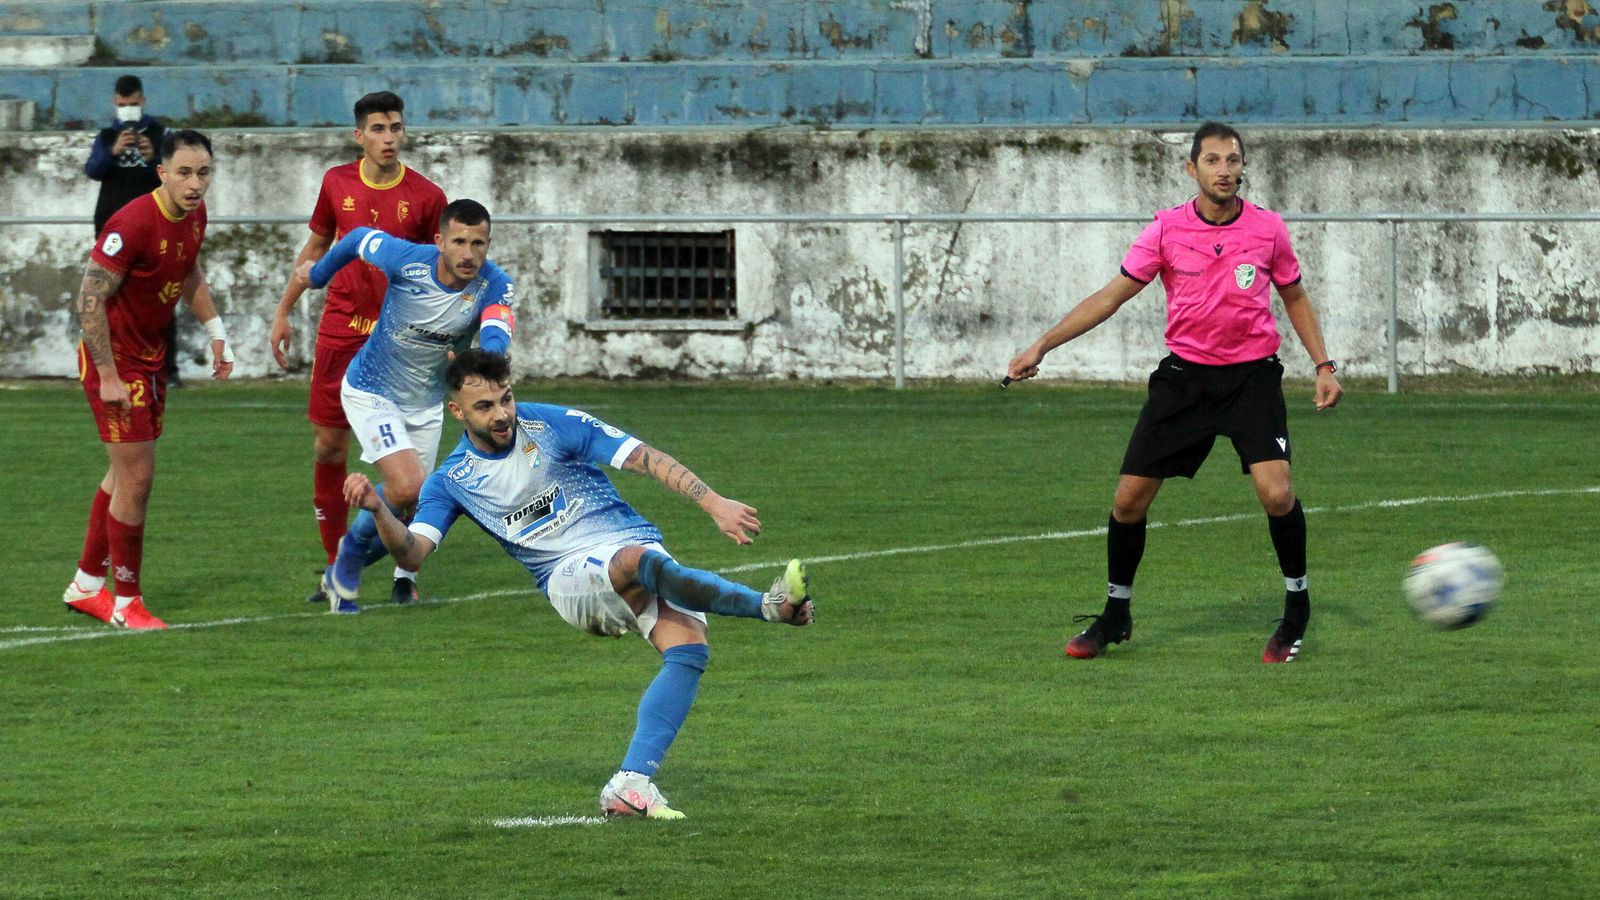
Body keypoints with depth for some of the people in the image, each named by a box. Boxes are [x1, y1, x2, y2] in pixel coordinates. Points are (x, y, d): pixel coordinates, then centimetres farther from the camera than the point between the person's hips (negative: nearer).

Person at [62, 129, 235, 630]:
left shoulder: (194, 214, 0)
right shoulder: (133, 224, -26)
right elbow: (90, 298, -24)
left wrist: (217, 334, 18)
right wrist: (108, 377, -24)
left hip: (150, 358, 9)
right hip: (114, 359, -9)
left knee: (127, 473, 16)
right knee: (136, 477, -8)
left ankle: (87, 586, 30)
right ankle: (125, 602, 3)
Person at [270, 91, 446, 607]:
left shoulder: (425, 196, -5)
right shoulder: (337, 183, 3)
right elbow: (316, 247, 15)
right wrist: (284, 311, 15)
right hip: (341, 328, 3)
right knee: (328, 448, 3)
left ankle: (405, 570, 5)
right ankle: (337, 568, 14)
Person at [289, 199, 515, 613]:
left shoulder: (494, 286, -21)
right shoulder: (407, 260, -26)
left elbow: (496, 339, -40)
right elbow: (360, 239, -4)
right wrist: (316, 274, 14)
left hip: (426, 404, 4)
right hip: (372, 393, -4)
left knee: (410, 508, 9)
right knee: (408, 488, -22)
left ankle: (339, 576, 36)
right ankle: (351, 552, 6)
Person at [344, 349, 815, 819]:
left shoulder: (555, 425, 0)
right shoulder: (452, 481, 7)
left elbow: (645, 458, -5)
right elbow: (412, 551, -4)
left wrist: (713, 503, -16)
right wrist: (377, 509, -25)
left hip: (639, 547, 1)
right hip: (570, 577, -1)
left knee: (690, 647, -27)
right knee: (641, 561, -36)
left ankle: (630, 785, -32)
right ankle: (769, 605, -50)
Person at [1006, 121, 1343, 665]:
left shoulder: (1267, 229, -3)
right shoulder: (1167, 230, -4)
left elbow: (1295, 298, 13)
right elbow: (1111, 296, 0)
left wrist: (1323, 365, 5)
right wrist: (1041, 347, -5)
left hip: (1252, 375, -1)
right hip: (1184, 374, 1)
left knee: (1275, 492, -20)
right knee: (1129, 498, 0)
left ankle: (1297, 609, 2)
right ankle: (1115, 616, 21)